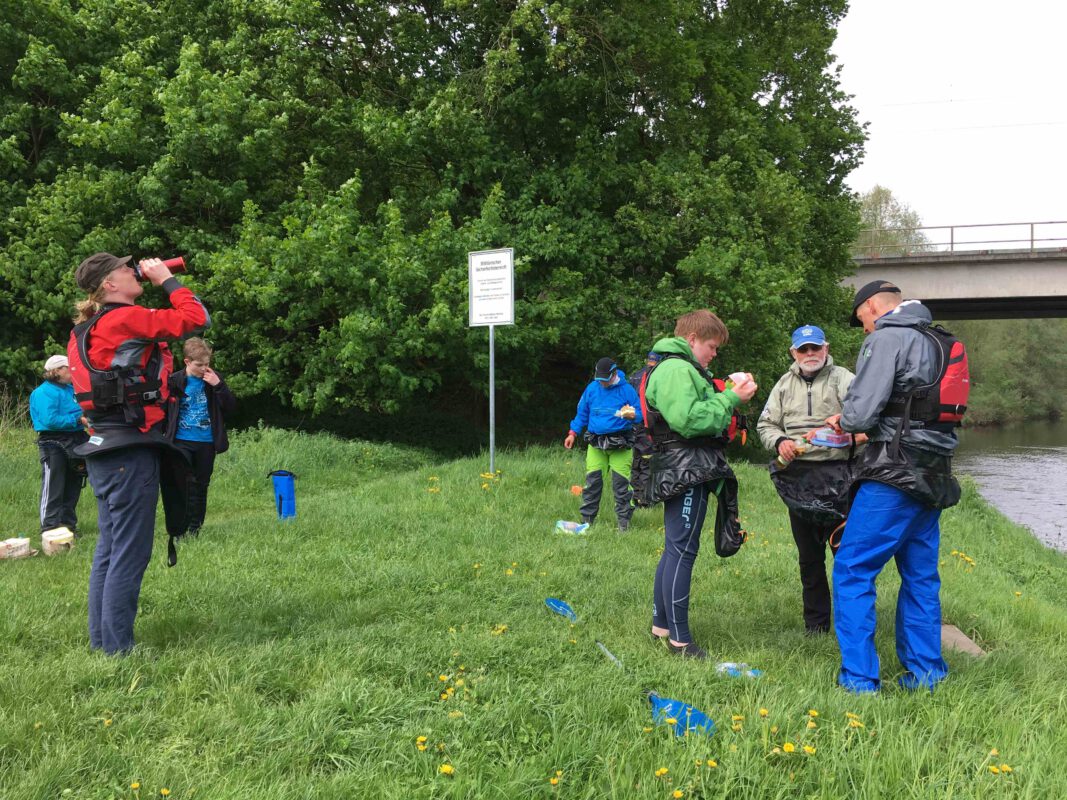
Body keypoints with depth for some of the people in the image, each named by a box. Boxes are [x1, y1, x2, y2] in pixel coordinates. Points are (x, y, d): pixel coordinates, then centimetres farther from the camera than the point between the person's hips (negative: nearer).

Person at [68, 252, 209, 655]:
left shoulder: (85, 330, 14)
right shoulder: (125, 319, -13)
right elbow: (196, 317, -14)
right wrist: (166, 279, -3)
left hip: (102, 448, 9)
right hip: (131, 447, -9)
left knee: (109, 549, 15)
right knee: (130, 553, -4)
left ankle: (101, 641, 21)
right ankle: (118, 648, -1)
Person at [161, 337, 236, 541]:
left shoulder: (214, 380, 2)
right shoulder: (175, 381, -4)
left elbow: (230, 406, -3)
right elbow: (163, 409, 1)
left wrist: (218, 385, -15)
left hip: (206, 443, 2)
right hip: (180, 442, -2)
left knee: (200, 486, 9)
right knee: (178, 486, -3)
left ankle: (194, 529, 18)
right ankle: (176, 531, 4)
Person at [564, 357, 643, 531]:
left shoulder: (626, 390, -4)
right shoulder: (592, 389, 6)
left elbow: (640, 414, 0)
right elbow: (582, 413, 17)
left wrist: (632, 416, -22)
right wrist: (573, 433, 10)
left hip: (620, 445, -3)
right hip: (595, 444, 3)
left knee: (621, 483, -4)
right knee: (592, 482, 3)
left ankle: (624, 522, 5)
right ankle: (587, 520, 12)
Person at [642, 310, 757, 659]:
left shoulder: (681, 368, 23)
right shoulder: (676, 370, -13)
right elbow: (688, 420, -24)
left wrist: (728, 397, 10)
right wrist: (730, 398, -16)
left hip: (687, 473, 11)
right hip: (686, 472, -11)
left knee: (675, 549, 16)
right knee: (682, 550, -9)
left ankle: (661, 624, 24)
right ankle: (679, 638, -5)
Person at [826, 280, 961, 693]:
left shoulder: (886, 339, -9)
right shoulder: (935, 342, 18)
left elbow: (863, 408, -17)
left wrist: (844, 420, 5)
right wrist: (856, 423, 18)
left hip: (894, 476, -9)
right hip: (933, 477, 9)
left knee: (852, 572, -3)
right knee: (920, 576, 15)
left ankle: (858, 678, -4)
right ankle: (924, 673, 20)